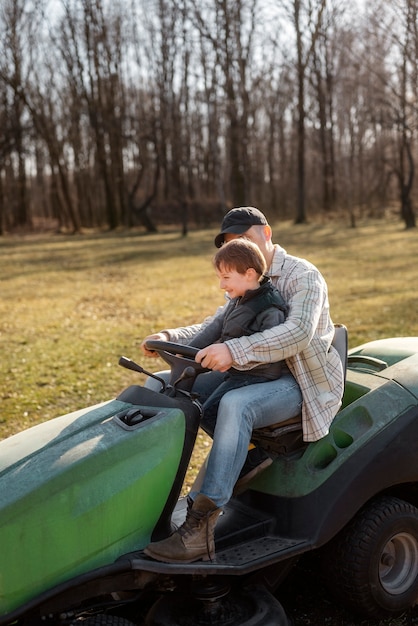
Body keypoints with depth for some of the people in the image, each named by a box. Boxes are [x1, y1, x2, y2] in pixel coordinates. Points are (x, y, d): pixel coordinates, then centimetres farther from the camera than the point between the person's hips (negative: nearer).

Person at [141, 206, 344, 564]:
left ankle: (201, 528, -36)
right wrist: (170, 338, -6)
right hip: (261, 372, 9)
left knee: (236, 405, -38)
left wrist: (234, 350, -43)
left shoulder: (303, 276, -12)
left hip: (306, 383, -8)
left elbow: (299, 332, -30)